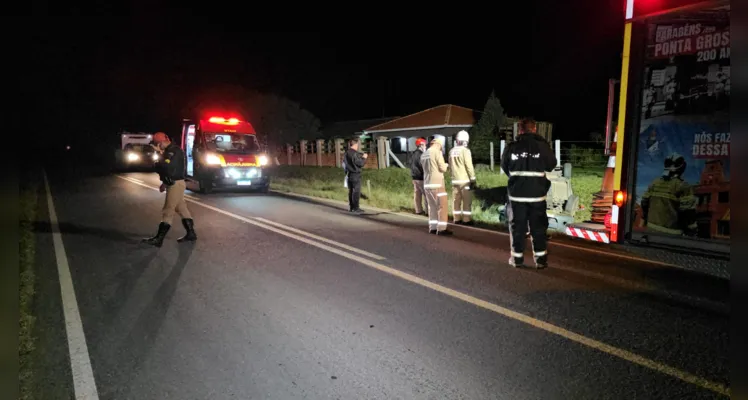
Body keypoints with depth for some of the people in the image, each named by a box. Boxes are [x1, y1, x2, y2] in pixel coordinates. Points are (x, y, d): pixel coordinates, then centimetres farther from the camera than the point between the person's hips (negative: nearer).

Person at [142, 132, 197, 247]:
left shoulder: (175, 151, -16)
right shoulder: (168, 151, 16)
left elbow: (166, 167, -27)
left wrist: (156, 165, -7)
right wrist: (164, 183, 18)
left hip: (176, 184, -10)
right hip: (172, 184, 10)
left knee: (167, 211, -9)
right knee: (182, 209, 12)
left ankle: (158, 239, -7)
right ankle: (191, 234, 18)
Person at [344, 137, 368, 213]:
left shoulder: (347, 152, 9)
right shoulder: (354, 153, -19)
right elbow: (360, 163, -19)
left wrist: (361, 156, 13)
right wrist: (364, 158, 1)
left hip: (349, 174, 9)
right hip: (355, 174, -9)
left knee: (351, 191, 13)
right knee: (356, 191, -3)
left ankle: (351, 207, 18)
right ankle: (356, 208, -1)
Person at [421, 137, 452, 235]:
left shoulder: (423, 155, 13)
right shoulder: (437, 152, -10)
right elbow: (443, 168, -11)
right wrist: (446, 165, 11)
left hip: (427, 184, 8)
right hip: (437, 183, -8)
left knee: (432, 206, 12)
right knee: (442, 206, -2)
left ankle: (432, 228, 12)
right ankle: (441, 229, -4)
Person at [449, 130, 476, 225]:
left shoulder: (451, 151, 7)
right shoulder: (465, 150, -12)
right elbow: (469, 166, -14)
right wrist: (473, 180, -9)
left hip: (455, 180, 6)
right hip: (465, 180, -6)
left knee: (456, 200, 10)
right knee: (467, 201, 1)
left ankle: (457, 219, 15)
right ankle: (466, 220, 3)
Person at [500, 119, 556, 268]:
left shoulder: (511, 147, -6)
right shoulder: (542, 145, -7)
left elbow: (504, 167, 9)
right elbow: (551, 165, 8)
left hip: (517, 194, 0)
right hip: (537, 194, 0)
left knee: (517, 227, 9)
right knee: (538, 227, 8)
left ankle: (517, 258, 13)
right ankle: (540, 259, 11)